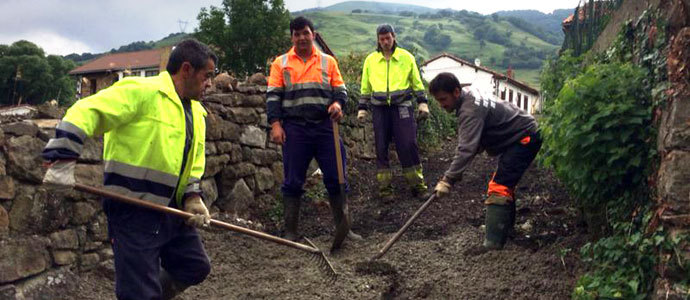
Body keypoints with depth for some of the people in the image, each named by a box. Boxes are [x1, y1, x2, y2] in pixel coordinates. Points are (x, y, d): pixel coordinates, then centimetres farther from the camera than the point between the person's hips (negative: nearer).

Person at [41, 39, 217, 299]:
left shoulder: (197, 113, 12)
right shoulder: (141, 92, -15)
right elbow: (86, 112, -21)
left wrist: (193, 197, 3)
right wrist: (64, 160, -27)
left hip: (172, 210, 8)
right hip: (133, 211, -8)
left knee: (196, 268, 16)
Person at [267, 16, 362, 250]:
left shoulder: (328, 61, 13)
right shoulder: (280, 63, 9)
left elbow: (340, 89, 12)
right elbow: (273, 96, 5)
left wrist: (338, 103, -11)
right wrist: (275, 124, -7)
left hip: (325, 126, 1)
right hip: (295, 129, -1)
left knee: (336, 178, 2)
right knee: (293, 182, 2)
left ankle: (343, 228, 14)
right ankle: (291, 231, 11)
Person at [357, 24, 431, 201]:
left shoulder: (406, 57, 6)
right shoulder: (370, 60, 9)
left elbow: (417, 82, 10)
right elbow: (365, 87, 15)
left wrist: (422, 102, 1)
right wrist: (362, 108, 10)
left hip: (402, 107, -1)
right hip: (380, 108, 2)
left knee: (409, 145, -5)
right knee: (381, 148, 2)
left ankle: (418, 186, 5)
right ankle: (385, 188, 12)